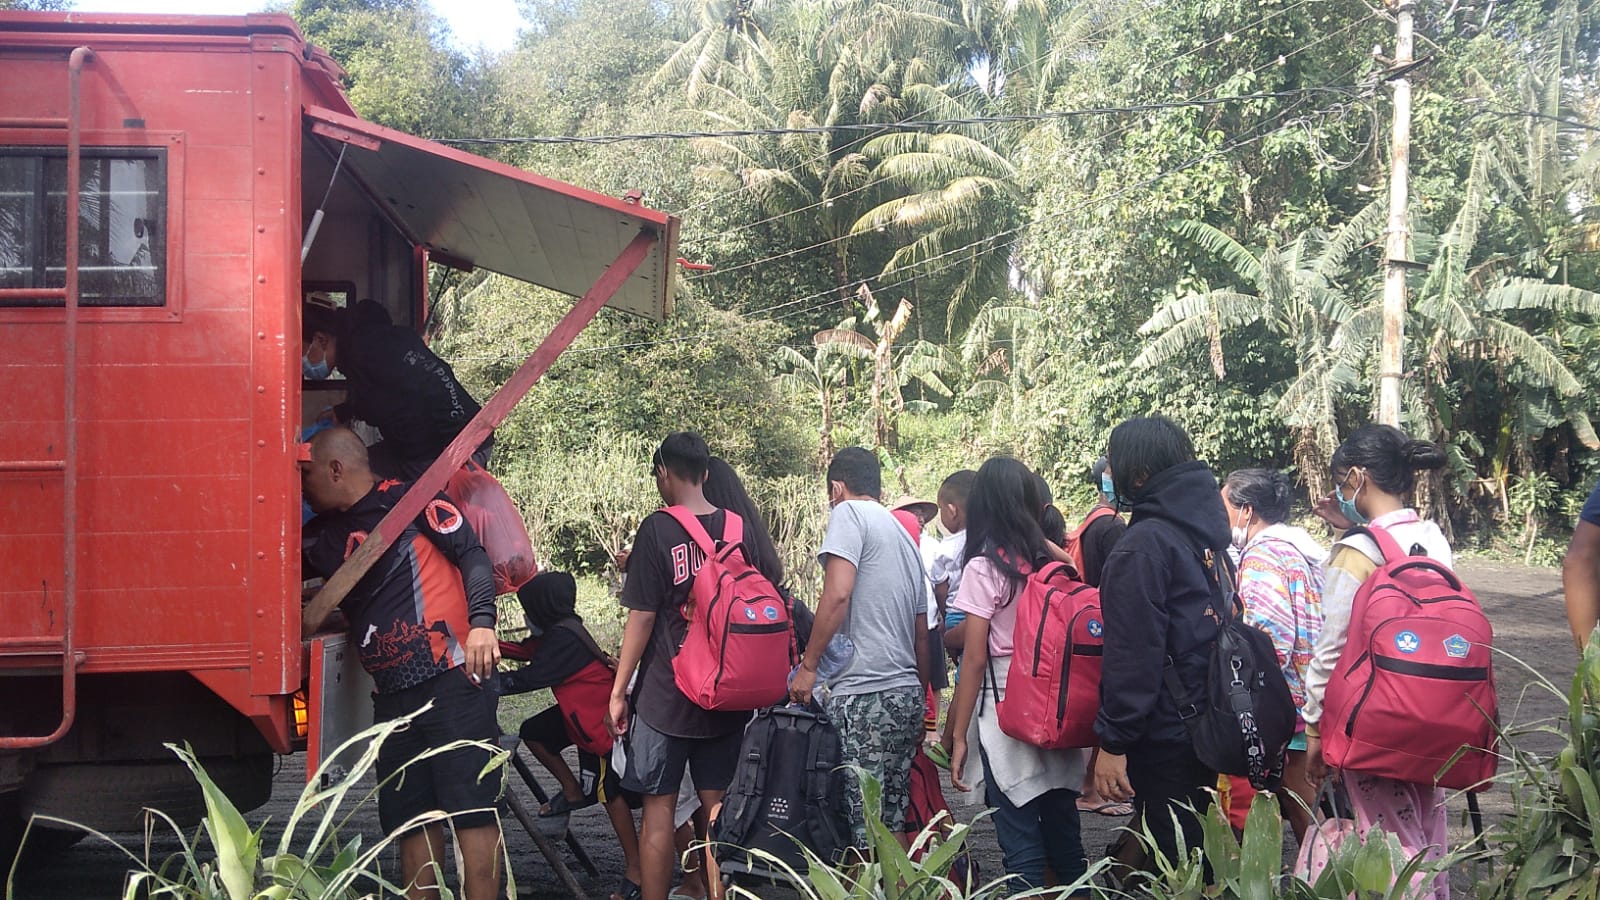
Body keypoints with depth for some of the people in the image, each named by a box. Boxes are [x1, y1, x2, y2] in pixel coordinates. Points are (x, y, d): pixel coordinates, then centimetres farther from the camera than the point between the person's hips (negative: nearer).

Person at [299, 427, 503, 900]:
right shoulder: (329, 537, 19)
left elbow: (472, 554, -7)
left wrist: (481, 622, -19)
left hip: (450, 680, -7)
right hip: (391, 696, 8)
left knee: (472, 810, -7)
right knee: (411, 818, 9)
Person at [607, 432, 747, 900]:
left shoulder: (658, 529, -10)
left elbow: (643, 616, -11)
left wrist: (618, 690, -4)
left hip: (665, 696, -5)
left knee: (658, 808, 3)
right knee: (716, 808, 11)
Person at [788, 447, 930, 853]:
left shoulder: (849, 514, -2)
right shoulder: (906, 537, 22)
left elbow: (838, 594, -17)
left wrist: (808, 664, -10)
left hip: (862, 694, -8)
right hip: (906, 693, 8)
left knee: (864, 826, -7)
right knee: (893, 821, 12)